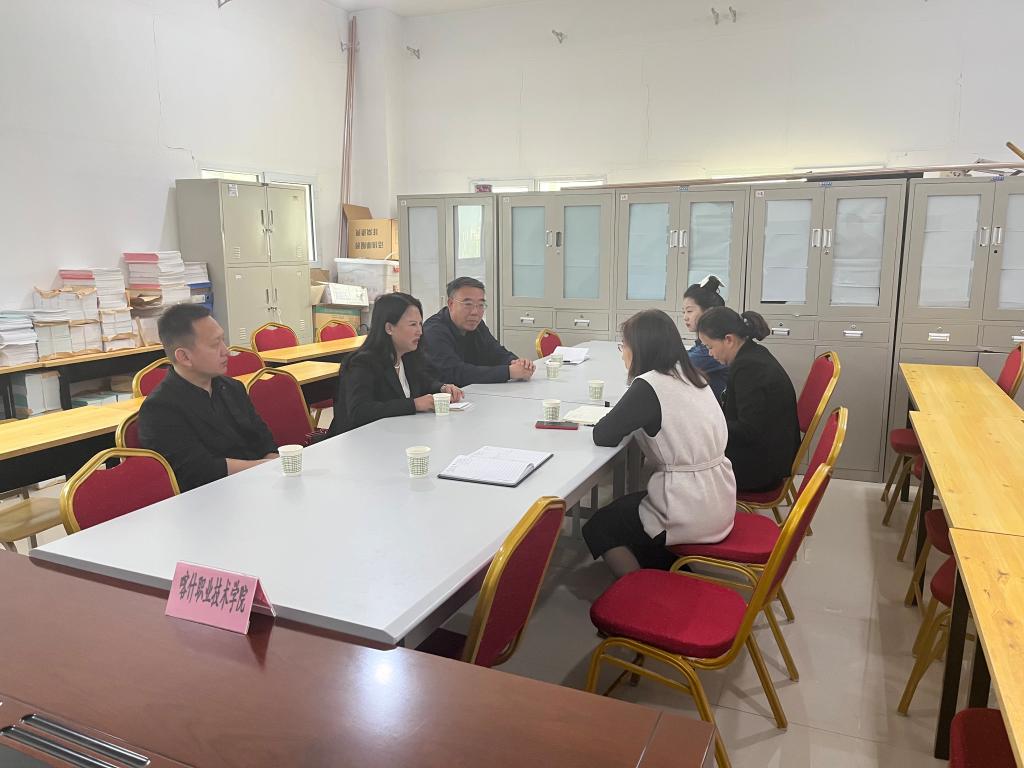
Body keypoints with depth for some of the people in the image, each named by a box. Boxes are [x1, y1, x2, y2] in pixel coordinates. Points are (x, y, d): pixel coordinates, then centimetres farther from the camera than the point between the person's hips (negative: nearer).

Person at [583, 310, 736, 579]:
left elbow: (603, 436, -15)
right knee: (624, 508, 29)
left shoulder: (649, 386, -19)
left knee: (598, 528, 13)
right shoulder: (691, 376, 5)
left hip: (690, 514, -8)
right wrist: (632, 418, 4)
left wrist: (618, 416, 3)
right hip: (719, 503, 8)